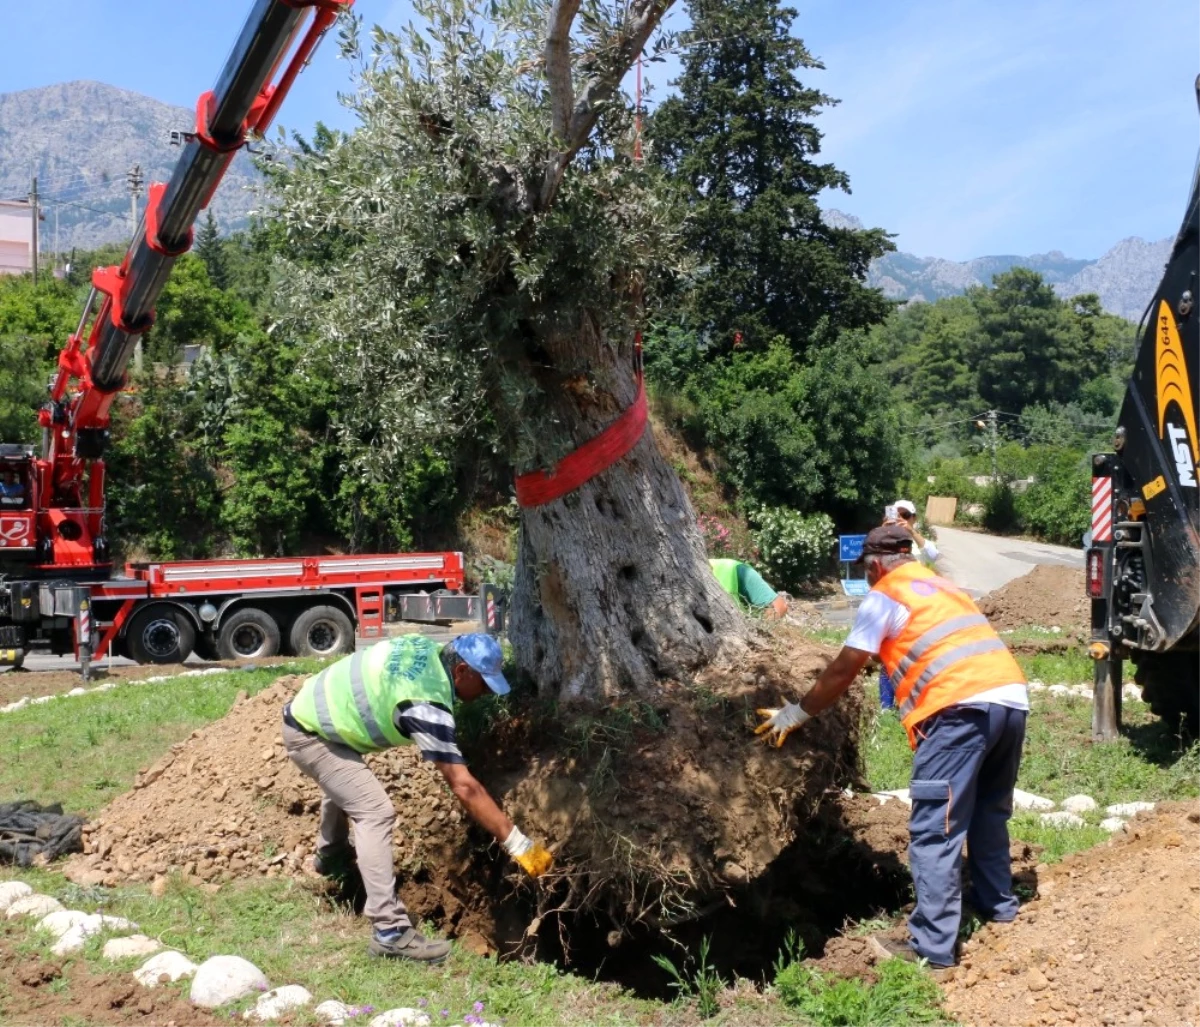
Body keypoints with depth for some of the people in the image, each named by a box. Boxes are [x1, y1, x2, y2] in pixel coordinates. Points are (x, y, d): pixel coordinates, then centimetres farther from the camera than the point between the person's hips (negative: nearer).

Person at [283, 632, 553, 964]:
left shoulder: (428, 649, -7)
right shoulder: (426, 704, -31)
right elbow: (464, 787, -33)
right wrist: (519, 845, -31)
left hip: (309, 710, 10)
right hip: (308, 734, -10)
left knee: (345, 786, 35)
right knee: (374, 812, -19)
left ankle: (330, 856, 59)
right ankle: (389, 931, -21)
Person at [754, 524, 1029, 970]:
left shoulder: (883, 597, 8)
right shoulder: (944, 587, 29)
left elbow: (843, 671, 9)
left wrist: (798, 713, 20)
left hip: (963, 706, -8)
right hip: (1012, 696, 8)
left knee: (934, 830, -4)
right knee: (989, 810, 26)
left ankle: (932, 946, -3)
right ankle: (997, 902, 39)